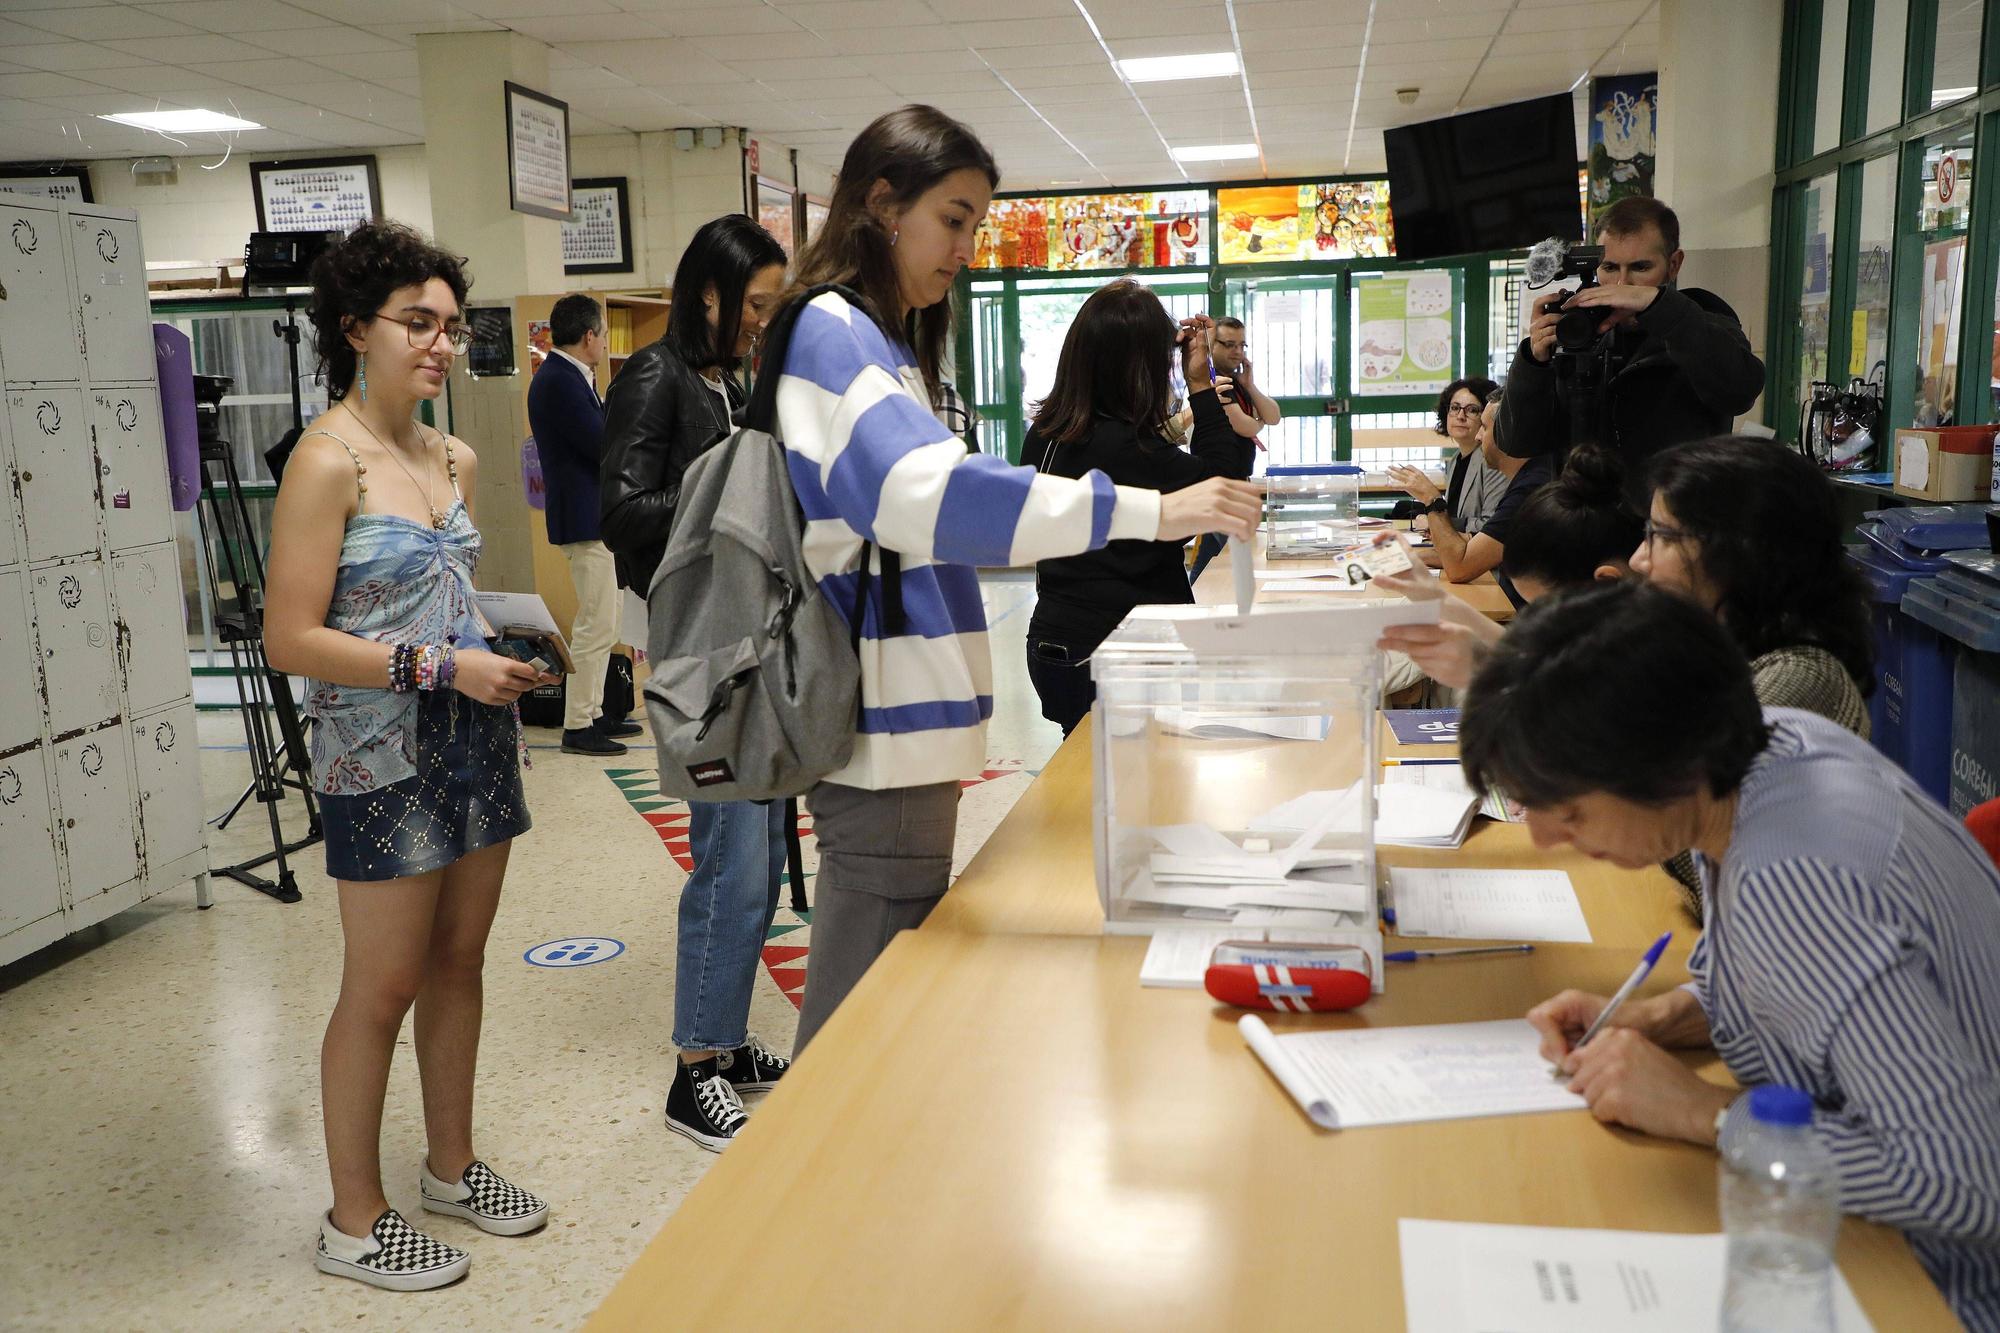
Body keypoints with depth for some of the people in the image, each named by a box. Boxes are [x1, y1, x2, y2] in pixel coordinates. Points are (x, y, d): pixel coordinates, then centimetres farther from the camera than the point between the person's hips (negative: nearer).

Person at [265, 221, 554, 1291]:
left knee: (459, 962, 16)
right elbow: (291, 640, -18)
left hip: (473, 741, 7)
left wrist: (507, 652, 8)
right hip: (383, 759, -7)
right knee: (383, 988, 3)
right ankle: (354, 1221, 20)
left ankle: (451, 1165, 34)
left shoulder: (452, 458, 9)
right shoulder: (329, 461, -14)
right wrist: (441, 665, -21)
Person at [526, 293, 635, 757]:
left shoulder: (565, 377, 13)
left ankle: (592, 714, 25)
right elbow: (605, 445, -21)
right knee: (596, 625, -6)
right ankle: (577, 727, 0)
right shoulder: (560, 381, -18)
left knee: (599, 623, 17)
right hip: (585, 519, -11)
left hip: (593, 516, 11)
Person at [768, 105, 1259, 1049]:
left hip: (901, 728, 10)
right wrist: (1150, 511, -34)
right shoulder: (833, 332, -13)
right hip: (879, 730, -10)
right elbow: (926, 491, -31)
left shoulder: (876, 337, 19)